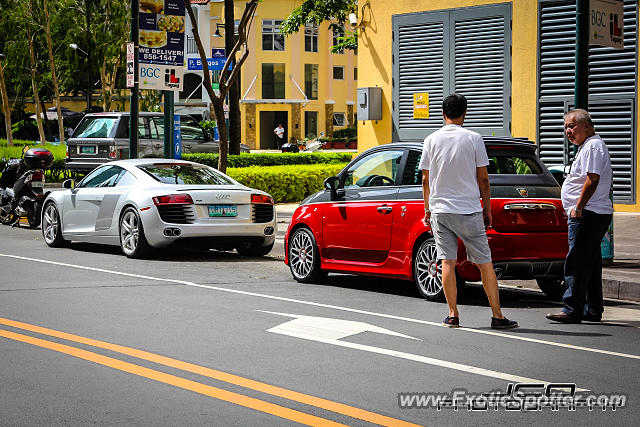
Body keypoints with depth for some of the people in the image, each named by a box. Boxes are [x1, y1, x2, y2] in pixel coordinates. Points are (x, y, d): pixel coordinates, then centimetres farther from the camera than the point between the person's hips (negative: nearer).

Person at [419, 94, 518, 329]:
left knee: (447, 262, 4)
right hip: (468, 210, -2)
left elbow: (426, 180, 6)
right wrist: (487, 208, 9)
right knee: (485, 264, 3)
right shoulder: (473, 139, -4)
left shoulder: (431, 140, 3)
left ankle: (452, 315, 3)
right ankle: (497, 315, 4)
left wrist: (428, 209, 16)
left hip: (439, 210, 2)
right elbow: (483, 179, -1)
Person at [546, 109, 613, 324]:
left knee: (576, 264, -11)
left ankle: (572, 310, -12)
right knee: (590, 263, 13)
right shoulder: (588, 146, 22)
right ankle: (593, 310, 17)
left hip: (587, 215, -11)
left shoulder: (593, 146, -12)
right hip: (595, 214, 11)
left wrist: (579, 207, -20)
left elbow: (592, 180, -21)